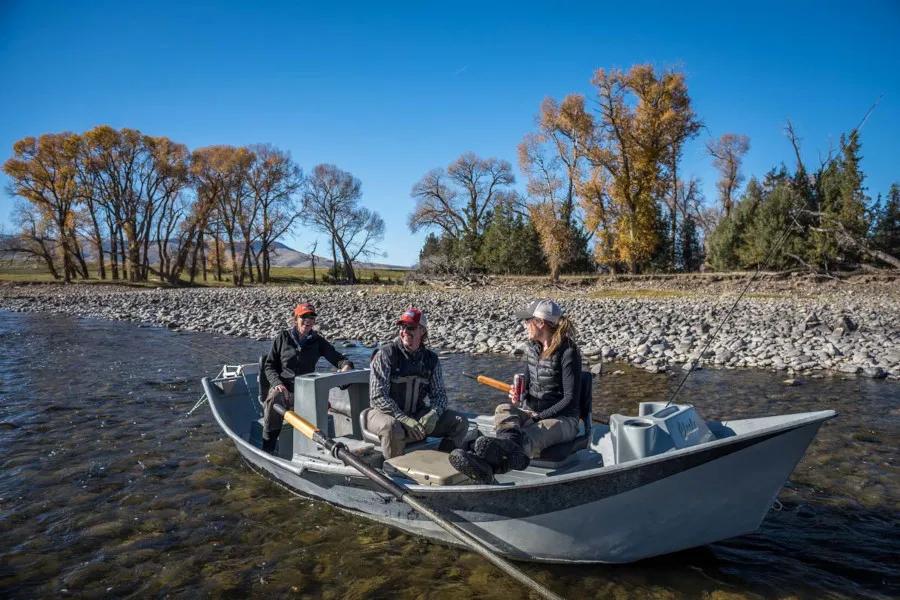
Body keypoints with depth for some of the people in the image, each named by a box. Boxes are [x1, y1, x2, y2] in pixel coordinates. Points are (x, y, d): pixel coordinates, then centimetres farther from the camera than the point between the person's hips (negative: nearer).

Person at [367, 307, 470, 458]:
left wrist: (433, 413, -17)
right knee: (393, 428, -39)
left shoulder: (430, 359, 4)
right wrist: (404, 419, -27)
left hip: (417, 413, 5)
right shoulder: (386, 354, -12)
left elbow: (439, 393, 6)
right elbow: (378, 396, -18)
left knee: (460, 422, -7)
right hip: (386, 413, -5)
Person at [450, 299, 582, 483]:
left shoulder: (568, 352, -12)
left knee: (532, 435, -39)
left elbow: (571, 399, -13)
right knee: (504, 410, -28)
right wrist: (518, 397, -5)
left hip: (562, 419, -6)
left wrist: (539, 416, -19)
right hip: (531, 412, 6)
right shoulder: (532, 348, 9)